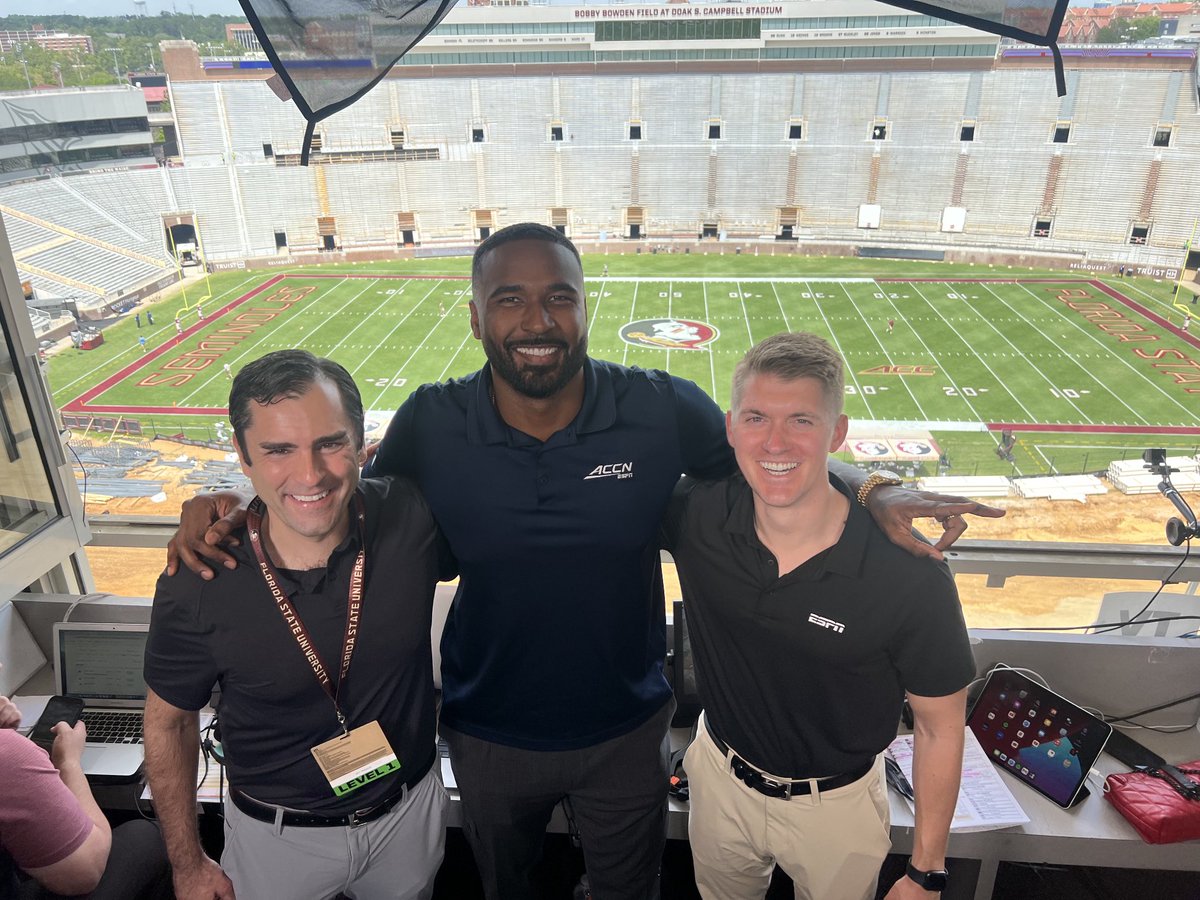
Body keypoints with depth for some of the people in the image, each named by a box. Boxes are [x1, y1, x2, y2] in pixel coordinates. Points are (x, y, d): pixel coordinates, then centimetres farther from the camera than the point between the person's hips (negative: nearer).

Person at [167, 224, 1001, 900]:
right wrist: (236, 501, -20)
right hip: (488, 734, 1)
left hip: (626, 730, 0)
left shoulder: (665, 411, -21)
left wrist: (878, 490, -25)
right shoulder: (430, 425, -19)